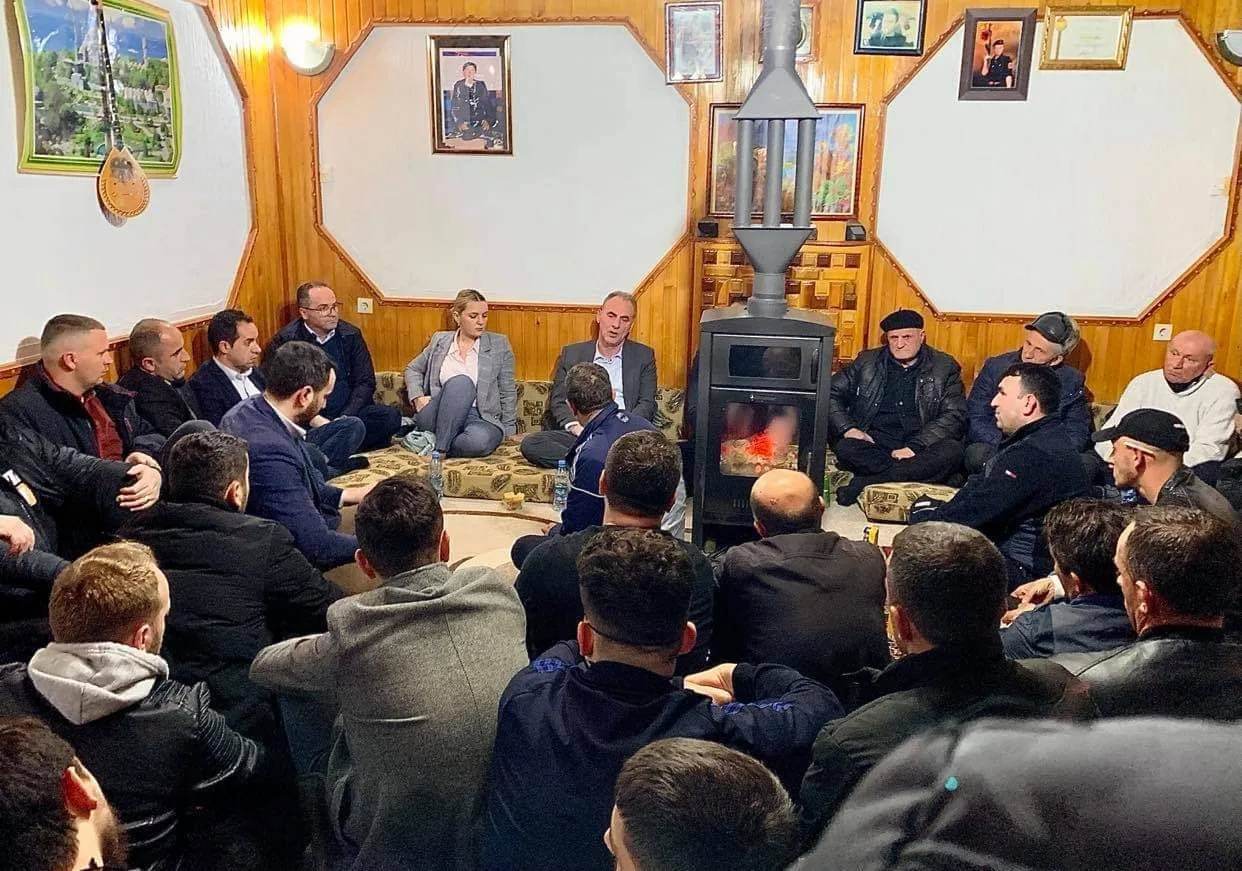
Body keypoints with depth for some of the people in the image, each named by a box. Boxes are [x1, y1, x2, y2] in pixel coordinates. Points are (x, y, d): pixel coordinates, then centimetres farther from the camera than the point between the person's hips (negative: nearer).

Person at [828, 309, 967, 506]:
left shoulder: (945, 367, 7)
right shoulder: (867, 361, 12)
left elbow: (954, 415, -3)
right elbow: (831, 393, 11)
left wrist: (914, 447, -17)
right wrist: (847, 428, -9)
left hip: (920, 446, 0)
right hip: (873, 443, 0)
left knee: (952, 451, -32)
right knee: (846, 447, -31)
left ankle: (864, 483, -33)